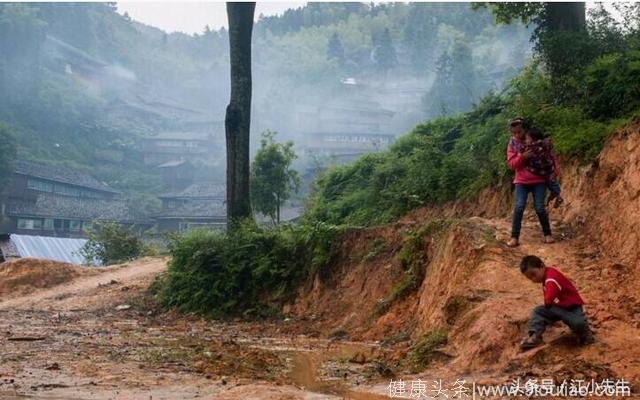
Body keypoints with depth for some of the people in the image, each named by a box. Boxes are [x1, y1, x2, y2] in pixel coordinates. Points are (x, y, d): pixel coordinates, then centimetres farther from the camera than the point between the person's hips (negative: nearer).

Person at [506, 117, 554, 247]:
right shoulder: (513, 143, -2)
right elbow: (511, 163, -5)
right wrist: (522, 157, -23)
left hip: (539, 180, -1)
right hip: (521, 181, 1)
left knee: (540, 208, -6)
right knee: (519, 206, -14)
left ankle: (547, 234, 14)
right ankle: (514, 237, -9)